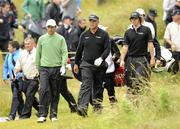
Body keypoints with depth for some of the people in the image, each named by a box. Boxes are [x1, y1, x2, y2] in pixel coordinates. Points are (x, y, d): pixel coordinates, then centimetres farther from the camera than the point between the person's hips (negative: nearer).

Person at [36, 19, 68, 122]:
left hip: (56, 68, 0)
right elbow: (38, 54, 15)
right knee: (43, 90, -13)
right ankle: (43, 115, -13)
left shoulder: (60, 39, 4)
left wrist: (63, 65, -13)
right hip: (44, 68, 0)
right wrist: (37, 67, 13)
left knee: (55, 92, 4)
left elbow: (64, 53, 0)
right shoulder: (42, 39, 9)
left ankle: (53, 114, 11)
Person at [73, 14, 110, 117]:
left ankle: (97, 106, 21)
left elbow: (107, 49, -5)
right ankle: (83, 107, -27)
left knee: (98, 87, 9)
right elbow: (79, 50, 17)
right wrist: (76, 63, 18)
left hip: (99, 66, -1)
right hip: (86, 64, 1)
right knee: (86, 85, -13)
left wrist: (101, 58, -21)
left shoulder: (103, 35, 1)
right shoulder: (84, 35, 10)